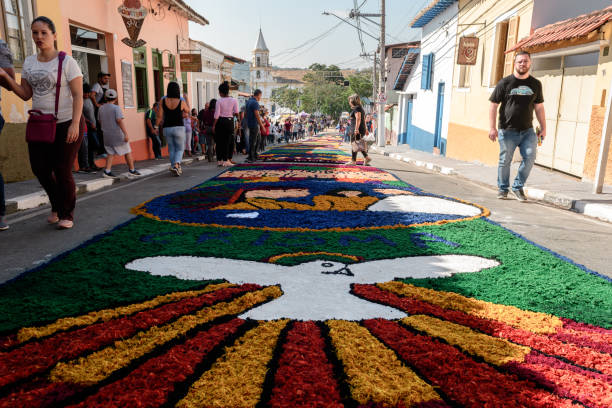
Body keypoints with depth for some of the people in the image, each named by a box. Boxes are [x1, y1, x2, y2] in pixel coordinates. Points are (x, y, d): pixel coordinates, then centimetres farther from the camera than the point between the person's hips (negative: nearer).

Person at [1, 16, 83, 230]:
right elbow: (26, 94, 9)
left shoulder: (67, 62, -7)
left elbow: (78, 95, -12)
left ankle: (67, 214, 16)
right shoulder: (29, 62, 9)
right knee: (40, 168, 4)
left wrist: (75, 124, -21)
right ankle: (56, 205, 29)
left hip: (67, 124, -5)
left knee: (62, 171, -3)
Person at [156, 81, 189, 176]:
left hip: (167, 128, 3)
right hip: (179, 128, -2)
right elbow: (187, 111, 11)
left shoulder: (162, 100, -5)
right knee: (180, 149, 7)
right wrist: (186, 99, 24)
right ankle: (176, 165, -17)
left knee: (171, 148, 16)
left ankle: (174, 167, 17)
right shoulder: (181, 102, -10)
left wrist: (156, 126, 10)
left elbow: (159, 116, -5)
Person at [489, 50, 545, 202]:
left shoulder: (535, 84, 12)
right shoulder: (504, 83, 1)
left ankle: (518, 187, 7)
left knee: (530, 157, -10)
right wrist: (492, 128, -9)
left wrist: (543, 128, 12)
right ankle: (503, 188, 18)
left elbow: (539, 107, 17)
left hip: (528, 131, 3)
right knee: (505, 160, 0)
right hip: (507, 131, -3)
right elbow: (493, 105, -1)